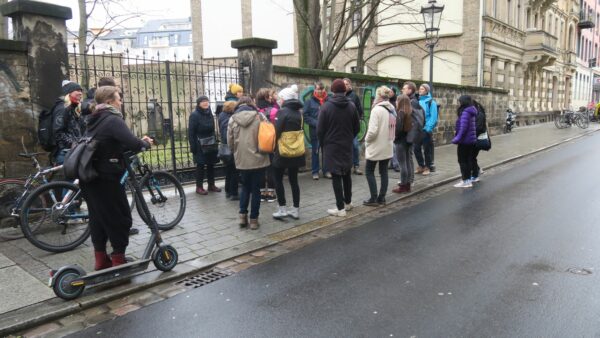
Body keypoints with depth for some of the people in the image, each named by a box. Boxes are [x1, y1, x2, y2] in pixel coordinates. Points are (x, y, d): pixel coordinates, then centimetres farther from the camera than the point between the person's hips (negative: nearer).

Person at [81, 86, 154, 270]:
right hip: (106, 179, -9)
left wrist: (139, 142, 7)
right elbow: (133, 144, -27)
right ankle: (118, 260, 8)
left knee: (98, 217, 15)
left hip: (89, 178, 9)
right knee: (121, 218, 2)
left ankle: (101, 259, 23)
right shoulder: (113, 120, -15)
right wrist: (145, 143, -6)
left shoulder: (95, 120, 15)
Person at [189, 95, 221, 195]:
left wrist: (215, 141, 6)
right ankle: (199, 187, 10)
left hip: (211, 144, 6)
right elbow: (191, 132, -11)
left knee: (211, 164, 10)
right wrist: (193, 146, -16)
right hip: (200, 146, -6)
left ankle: (211, 185, 21)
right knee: (200, 166, 0)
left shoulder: (210, 113, 9)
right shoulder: (194, 115, -10)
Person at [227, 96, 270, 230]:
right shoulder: (259, 117, -5)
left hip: (241, 159, 2)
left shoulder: (232, 119, 0)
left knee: (245, 187, 20)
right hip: (258, 158, -2)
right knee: (255, 189, 8)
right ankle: (254, 219, 12)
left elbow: (230, 142, 4)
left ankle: (243, 215, 14)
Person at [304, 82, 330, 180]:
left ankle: (326, 170, 21)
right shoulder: (309, 101, -2)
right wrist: (316, 123, -15)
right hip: (315, 131, -2)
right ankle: (315, 172, 16)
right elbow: (305, 116, -6)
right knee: (315, 151, 7)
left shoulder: (328, 100, 2)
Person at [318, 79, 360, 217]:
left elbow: (320, 129, -9)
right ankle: (348, 203, 28)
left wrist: (323, 143, 8)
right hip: (347, 146, 4)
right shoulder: (351, 106, 0)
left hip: (332, 146, -4)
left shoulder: (326, 106, -12)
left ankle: (340, 208, 0)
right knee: (347, 174, 17)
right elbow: (357, 127, 5)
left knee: (336, 176, -1)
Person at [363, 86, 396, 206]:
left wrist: (366, 139, -6)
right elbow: (394, 128, 11)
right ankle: (382, 198, 14)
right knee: (384, 172, 11)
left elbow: (373, 131, -22)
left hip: (376, 146, -7)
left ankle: (374, 198, 3)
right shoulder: (392, 109, 7)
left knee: (369, 171, 4)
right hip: (388, 146, 7)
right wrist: (390, 139, 16)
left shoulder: (377, 109, -17)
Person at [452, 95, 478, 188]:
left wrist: (457, 138, -22)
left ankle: (466, 181, 2)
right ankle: (468, 179, 21)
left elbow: (463, 127, -24)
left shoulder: (465, 112, -17)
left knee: (463, 161, -2)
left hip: (464, 141, -9)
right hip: (471, 140, 10)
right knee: (468, 160, 14)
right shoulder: (471, 112, 13)